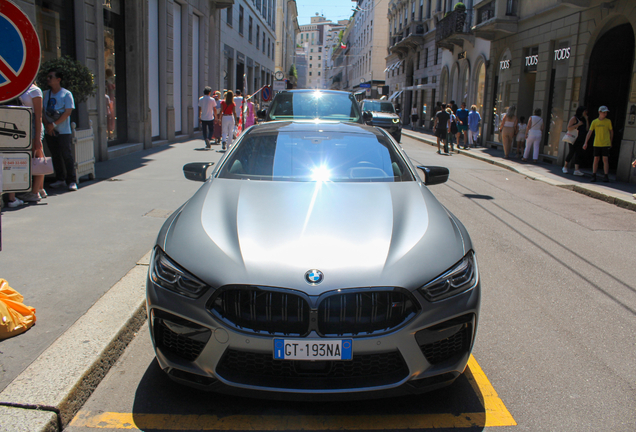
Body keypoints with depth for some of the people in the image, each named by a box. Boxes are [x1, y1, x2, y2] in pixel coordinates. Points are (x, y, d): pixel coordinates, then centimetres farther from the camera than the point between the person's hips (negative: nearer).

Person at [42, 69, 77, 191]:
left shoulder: (66, 94, -2)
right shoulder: (45, 94, 13)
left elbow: (68, 112, -10)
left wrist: (54, 124, -14)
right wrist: (46, 124, -7)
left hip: (63, 131, -5)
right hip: (50, 131, 5)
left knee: (66, 155, -6)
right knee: (56, 156, 9)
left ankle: (72, 181, -2)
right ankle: (60, 179, 18)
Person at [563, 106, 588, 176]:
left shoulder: (583, 119, 13)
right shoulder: (574, 118, -6)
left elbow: (587, 128, 9)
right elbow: (569, 128, -13)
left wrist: (586, 120, 0)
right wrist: (578, 124, -18)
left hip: (580, 140, 6)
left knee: (578, 153, -1)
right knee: (571, 153, -3)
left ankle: (576, 170, -6)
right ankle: (565, 166, 17)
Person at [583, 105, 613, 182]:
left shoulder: (608, 121, 4)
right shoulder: (594, 122, 3)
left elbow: (611, 132, 13)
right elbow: (589, 132, 1)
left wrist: (610, 142, 16)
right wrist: (585, 143, -7)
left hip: (606, 144, -1)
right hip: (597, 144, 1)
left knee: (605, 159, -5)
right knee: (596, 159, 3)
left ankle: (606, 176, -2)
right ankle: (593, 175, 11)